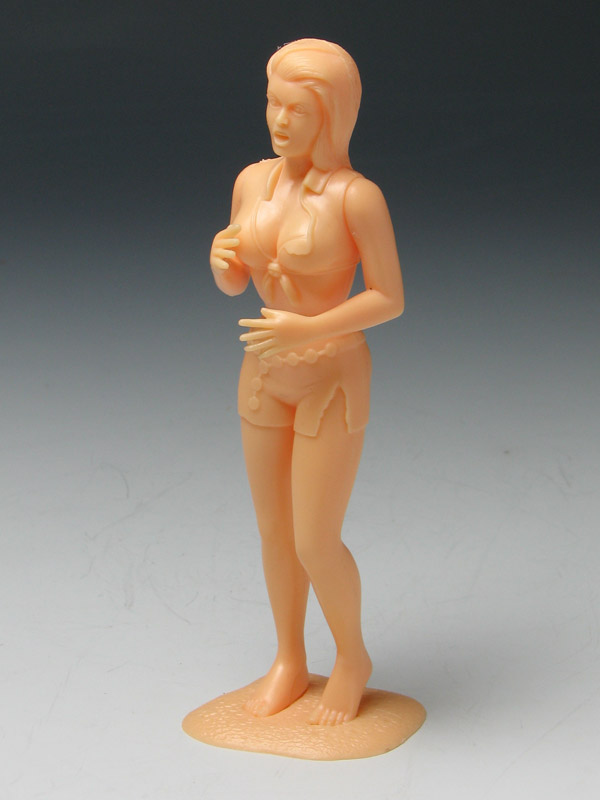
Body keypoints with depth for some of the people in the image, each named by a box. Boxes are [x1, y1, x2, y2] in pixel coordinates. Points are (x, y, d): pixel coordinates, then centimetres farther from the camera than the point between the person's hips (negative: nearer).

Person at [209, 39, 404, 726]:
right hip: (266, 377, 6)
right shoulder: (252, 180, -1)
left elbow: (392, 299, -16)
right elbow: (235, 281, 6)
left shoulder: (359, 195, -20)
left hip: (333, 381, -6)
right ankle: (289, 663, 34)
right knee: (275, 529, 15)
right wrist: (221, 255, -18)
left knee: (316, 545, -2)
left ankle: (352, 655, 26)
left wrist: (309, 331, -29)